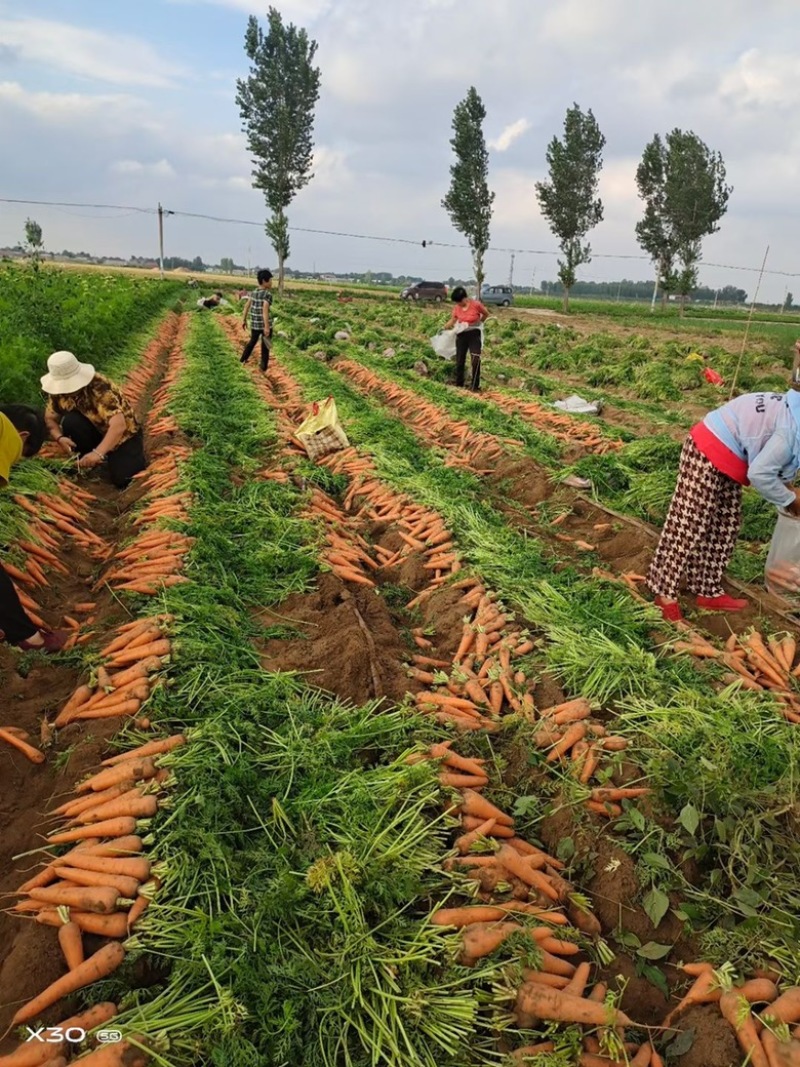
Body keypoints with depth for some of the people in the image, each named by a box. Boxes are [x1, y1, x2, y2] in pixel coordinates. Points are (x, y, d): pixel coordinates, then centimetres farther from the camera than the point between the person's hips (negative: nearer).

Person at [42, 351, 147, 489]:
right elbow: (50, 418, -3)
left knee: (122, 479, -24)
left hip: (123, 434, -5)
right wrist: (59, 438, -26)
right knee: (70, 421, -27)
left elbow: (119, 425, -40)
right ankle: (86, 459, -2)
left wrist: (98, 453, -52)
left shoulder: (99, 388, -31)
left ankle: (135, 456, 8)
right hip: (96, 430, 5)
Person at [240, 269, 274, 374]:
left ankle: (243, 360, 38)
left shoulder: (253, 292, 6)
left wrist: (244, 320, 18)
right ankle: (263, 369, 13)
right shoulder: (268, 294, -15)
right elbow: (265, 310, -24)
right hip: (264, 325, -7)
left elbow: (246, 306, 9)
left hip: (254, 324, 7)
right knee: (265, 347, 7)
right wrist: (266, 327, -26)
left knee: (252, 341, 28)